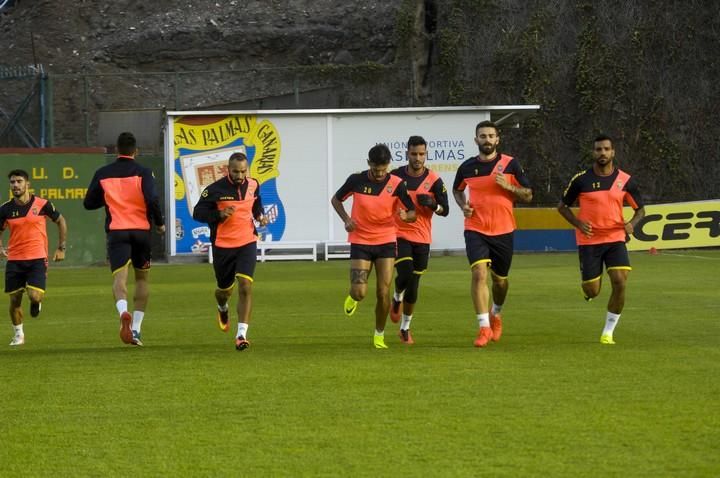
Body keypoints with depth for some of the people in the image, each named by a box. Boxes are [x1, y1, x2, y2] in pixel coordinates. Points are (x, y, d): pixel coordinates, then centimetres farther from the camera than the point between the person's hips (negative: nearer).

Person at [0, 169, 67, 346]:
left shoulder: (42, 204, -5)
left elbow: (61, 221, 10)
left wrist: (61, 248, 8)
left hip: (37, 258, -2)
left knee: (35, 296, -17)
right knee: (14, 299, 3)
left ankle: (36, 303, 22)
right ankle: (18, 334, 24)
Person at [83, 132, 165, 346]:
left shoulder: (102, 174, 5)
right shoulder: (142, 172, -2)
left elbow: (89, 203, 9)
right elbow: (152, 200, -15)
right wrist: (160, 223, 0)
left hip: (116, 232, 0)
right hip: (141, 230, 0)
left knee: (119, 278, -11)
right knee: (142, 278, 16)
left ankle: (124, 312, -42)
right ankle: (136, 329, 12)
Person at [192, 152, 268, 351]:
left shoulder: (253, 185, 0)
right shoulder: (216, 189, -13)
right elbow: (197, 213, -7)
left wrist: (260, 216, 1)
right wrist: (219, 215, -22)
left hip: (247, 243, 1)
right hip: (223, 245, -1)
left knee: (245, 286, -16)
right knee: (225, 289, 13)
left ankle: (241, 334, -15)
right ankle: (222, 309, 53)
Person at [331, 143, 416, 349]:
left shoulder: (396, 184, -8)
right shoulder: (356, 180, -8)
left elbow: (413, 213, -4)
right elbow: (336, 200, 9)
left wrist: (405, 216, -29)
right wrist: (346, 219, -9)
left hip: (386, 242, 0)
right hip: (360, 242, 0)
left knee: (383, 293, -4)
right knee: (359, 292, -10)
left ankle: (379, 335, 15)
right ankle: (353, 298, 29)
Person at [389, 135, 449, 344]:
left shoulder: (434, 180, -3)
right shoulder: (395, 176, -3)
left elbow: (445, 210, -2)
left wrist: (432, 204, -22)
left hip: (422, 239, 1)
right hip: (398, 235, -1)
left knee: (413, 286, 7)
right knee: (406, 273, -23)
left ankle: (405, 328, 23)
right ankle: (397, 298, 11)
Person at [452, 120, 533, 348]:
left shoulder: (510, 164, -2)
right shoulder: (467, 167, 3)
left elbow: (528, 195, 1)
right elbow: (457, 189, 23)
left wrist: (508, 186, -17)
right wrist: (463, 205, 2)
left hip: (503, 230, 0)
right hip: (475, 229, 0)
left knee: (500, 279, 13)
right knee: (479, 273, -18)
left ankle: (495, 314, 44)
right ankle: (484, 328, -18)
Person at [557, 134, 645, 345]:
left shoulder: (625, 180, -1)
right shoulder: (581, 179, -5)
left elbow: (640, 209, 10)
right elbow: (562, 206, 6)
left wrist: (632, 223, -12)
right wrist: (578, 223, -12)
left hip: (615, 239, 1)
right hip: (588, 240, -1)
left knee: (620, 283, -16)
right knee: (592, 292, -3)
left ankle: (608, 332, 0)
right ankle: (589, 283, 38)